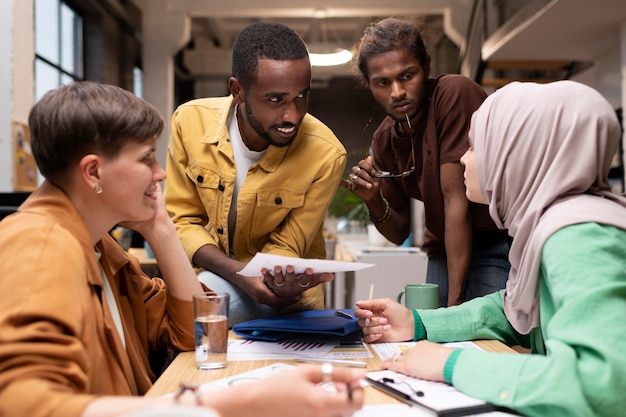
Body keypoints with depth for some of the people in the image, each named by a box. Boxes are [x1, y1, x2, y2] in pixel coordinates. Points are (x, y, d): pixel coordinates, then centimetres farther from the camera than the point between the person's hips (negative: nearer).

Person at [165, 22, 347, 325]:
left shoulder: (326, 155, -22)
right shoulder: (190, 121, -16)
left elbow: (285, 247, -11)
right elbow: (182, 221, -8)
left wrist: (279, 279, -37)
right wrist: (238, 273, -27)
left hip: (283, 300, -3)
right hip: (214, 274, 3)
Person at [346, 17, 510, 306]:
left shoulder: (454, 93, -18)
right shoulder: (383, 140, 1)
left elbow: (456, 198, -22)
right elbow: (399, 234, 8)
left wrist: (455, 302, -21)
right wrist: (374, 203, -14)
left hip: (498, 246, -5)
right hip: (444, 255, 6)